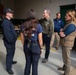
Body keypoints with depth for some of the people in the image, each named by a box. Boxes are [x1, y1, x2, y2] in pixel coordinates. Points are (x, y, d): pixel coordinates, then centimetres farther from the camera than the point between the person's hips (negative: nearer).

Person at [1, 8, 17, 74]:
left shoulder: (8, 21, 12)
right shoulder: (5, 22, -23)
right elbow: (7, 33, -28)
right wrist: (11, 41, -22)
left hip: (12, 41, 10)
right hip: (9, 42, -10)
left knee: (12, 53, 25)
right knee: (9, 53, 1)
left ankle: (11, 61, 47)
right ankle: (8, 68, 15)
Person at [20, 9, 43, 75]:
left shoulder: (23, 25, -2)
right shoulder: (38, 26, -13)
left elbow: (22, 39, 4)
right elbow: (40, 39, -11)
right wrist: (41, 48, 3)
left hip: (26, 46, 4)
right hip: (35, 46, -4)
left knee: (28, 63, 21)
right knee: (35, 64, 12)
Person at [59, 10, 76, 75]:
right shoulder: (69, 23, 10)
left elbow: (63, 35, -22)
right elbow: (62, 32, 13)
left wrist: (61, 32, -3)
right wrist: (62, 32, -7)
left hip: (67, 44, -10)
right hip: (65, 43, 10)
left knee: (66, 59, 3)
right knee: (65, 57, 24)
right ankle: (64, 67, 42)